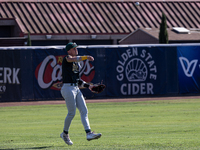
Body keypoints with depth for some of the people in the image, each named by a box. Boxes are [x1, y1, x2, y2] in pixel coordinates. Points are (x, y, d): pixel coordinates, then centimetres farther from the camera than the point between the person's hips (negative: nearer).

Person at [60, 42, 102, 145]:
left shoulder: (77, 64, 20)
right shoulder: (67, 58, -4)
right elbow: (73, 59, -29)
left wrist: (88, 86, 11)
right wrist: (86, 57, -40)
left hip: (76, 89, 8)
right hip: (68, 88, -8)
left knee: (84, 111, -3)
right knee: (72, 113, -7)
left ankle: (88, 133, -9)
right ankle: (65, 134, 11)